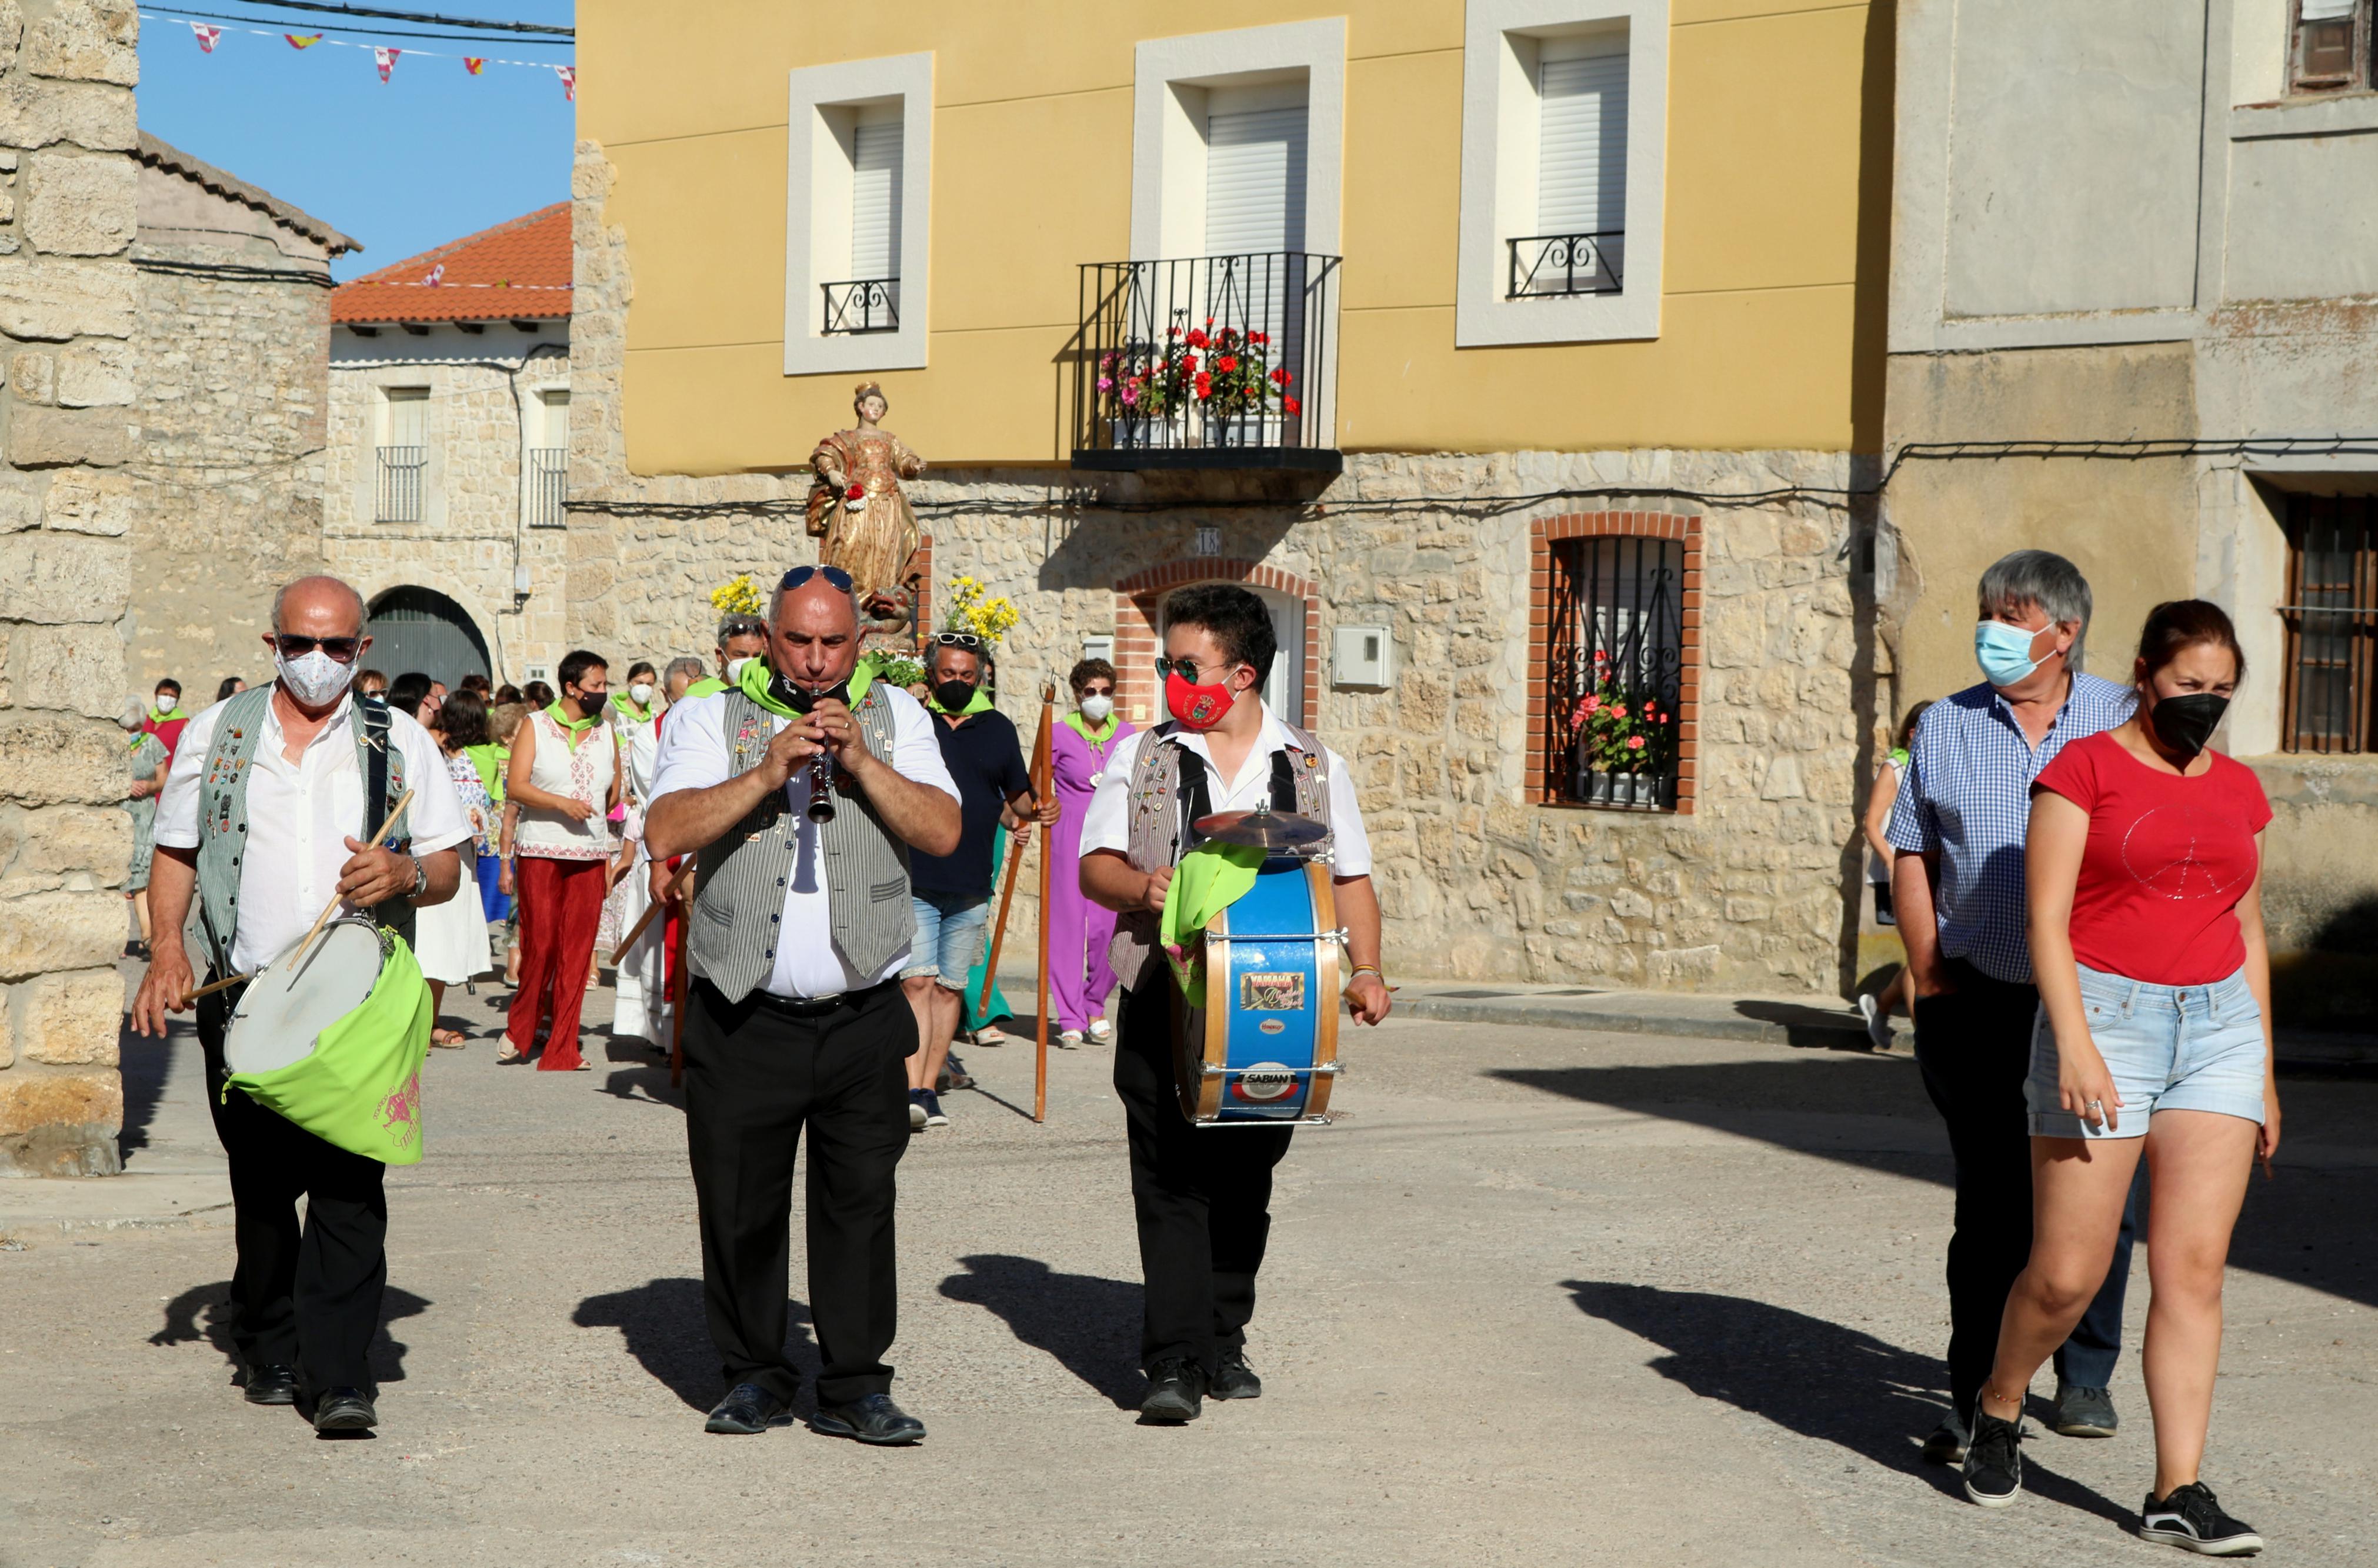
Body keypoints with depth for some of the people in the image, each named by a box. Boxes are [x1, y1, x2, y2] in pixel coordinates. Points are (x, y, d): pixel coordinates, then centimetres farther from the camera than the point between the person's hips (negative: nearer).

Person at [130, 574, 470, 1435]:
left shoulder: (399, 741, 8)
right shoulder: (215, 734, 10)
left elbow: (448, 868, 9)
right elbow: (175, 850, 15)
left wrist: (406, 873, -14)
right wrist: (167, 946, -1)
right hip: (242, 999, 2)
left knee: (350, 1185, -11)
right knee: (261, 1184, 8)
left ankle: (339, 1376, -12)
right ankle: (270, 1353, 25)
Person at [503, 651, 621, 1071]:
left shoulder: (606, 733, 13)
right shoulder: (535, 727, 1)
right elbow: (515, 787, -8)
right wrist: (561, 804, -21)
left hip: (590, 857, 3)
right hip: (540, 853, -3)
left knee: (577, 950, -2)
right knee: (540, 945, -6)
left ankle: (562, 1050, 2)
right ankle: (520, 1030, 16)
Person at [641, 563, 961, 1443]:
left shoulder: (894, 716, 10)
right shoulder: (713, 719, 5)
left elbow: (943, 832, -2)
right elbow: (666, 833, -10)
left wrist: (860, 761, -12)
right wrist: (768, 772, -17)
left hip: (865, 1017, 1)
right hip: (743, 1017, -1)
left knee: (861, 1202, 1)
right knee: (739, 1206, 4)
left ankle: (854, 1386, 10)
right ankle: (754, 1376, 19)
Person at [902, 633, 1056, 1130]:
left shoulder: (998, 729, 12)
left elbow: (1017, 795, 21)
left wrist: (1033, 812, 0)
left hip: (971, 884, 3)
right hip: (914, 879, -3)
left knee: (950, 988, 8)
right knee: (917, 981, -13)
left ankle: (930, 1090, 16)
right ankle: (912, 1093, -17)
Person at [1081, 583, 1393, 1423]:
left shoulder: (1314, 766, 10)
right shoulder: (1141, 757, 9)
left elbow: (1351, 880, 12)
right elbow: (1094, 865, 6)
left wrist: (1366, 970, -3)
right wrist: (1141, 886, -17)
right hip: (1163, 1002, -1)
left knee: (1245, 1185, 8)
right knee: (1171, 1181, -8)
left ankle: (1223, 1345, 19)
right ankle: (1174, 1360, -11)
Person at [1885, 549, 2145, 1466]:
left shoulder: (2127, 724, 4)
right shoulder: (1945, 727, 8)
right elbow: (1912, 855, 10)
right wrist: (1929, 976, 1)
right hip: (1980, 1004, 0)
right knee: (1992, 1202, -3)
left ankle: (2086, 1377, 24)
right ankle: (1975, 1400, 3)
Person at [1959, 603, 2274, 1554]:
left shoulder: (2238, 790, 13)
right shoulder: (2085, 768, -3)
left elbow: (2247, 934, 18)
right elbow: (2046, 920, -8)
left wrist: (2264, 1073, 16)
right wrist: (2073, 1042, -19)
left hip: (2218, 1027, 4)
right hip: (2104, 1020, -4)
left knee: (2193, 1267, -4)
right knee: (2067, 1274, -2)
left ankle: (2178, 1492, -1)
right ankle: (1999, 1407, 27)